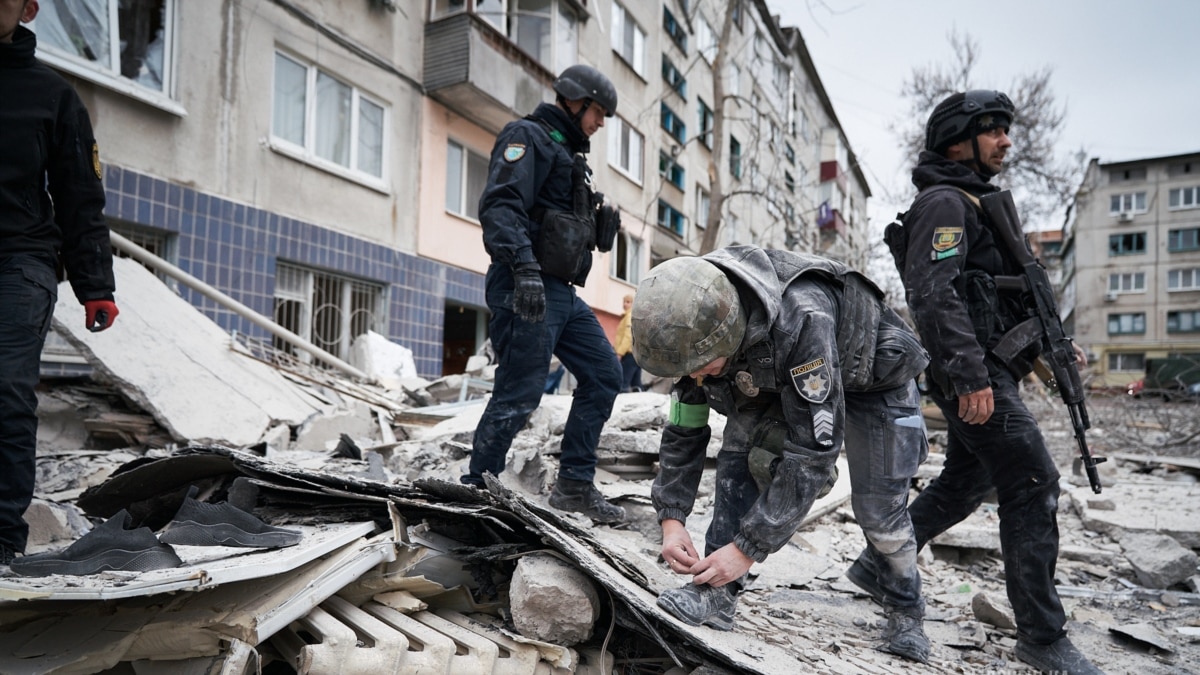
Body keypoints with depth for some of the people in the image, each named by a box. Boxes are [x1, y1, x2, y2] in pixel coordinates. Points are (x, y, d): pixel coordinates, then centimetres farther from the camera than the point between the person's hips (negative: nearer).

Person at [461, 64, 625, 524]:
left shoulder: (568, 154, 27)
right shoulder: (528, 137, -3)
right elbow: (499, 206, -19)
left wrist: (602, 223, 12)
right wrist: (524, 267, -32)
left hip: (562, 292, 10)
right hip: (527, 290, -10)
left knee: (603, 375, 8)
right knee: (519, 395, -10)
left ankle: (574, 485, 15)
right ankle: (476, 491, 5)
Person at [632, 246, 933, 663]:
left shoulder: (800, 319, -45)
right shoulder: (697, 330, -25)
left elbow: (812, 450, -42)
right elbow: (683, 429, -13)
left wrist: (749, 547, -38)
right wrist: (671, 518, -22)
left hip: (872, 373, -4)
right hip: (780, 376, 5)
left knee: (879, 505, -5)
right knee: (739, 453, -19)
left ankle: (906, 612, 22)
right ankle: (717, 591, -12)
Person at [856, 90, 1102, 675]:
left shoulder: (975, 203, 23)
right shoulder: (943, 203, -9)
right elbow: (934, 295, -22)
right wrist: (970, 376, -28)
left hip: (988, 372, 11)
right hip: (976, 373, -11)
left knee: (964, 482, 16)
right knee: (1033, 485, -8)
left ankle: (877, 565, 25)